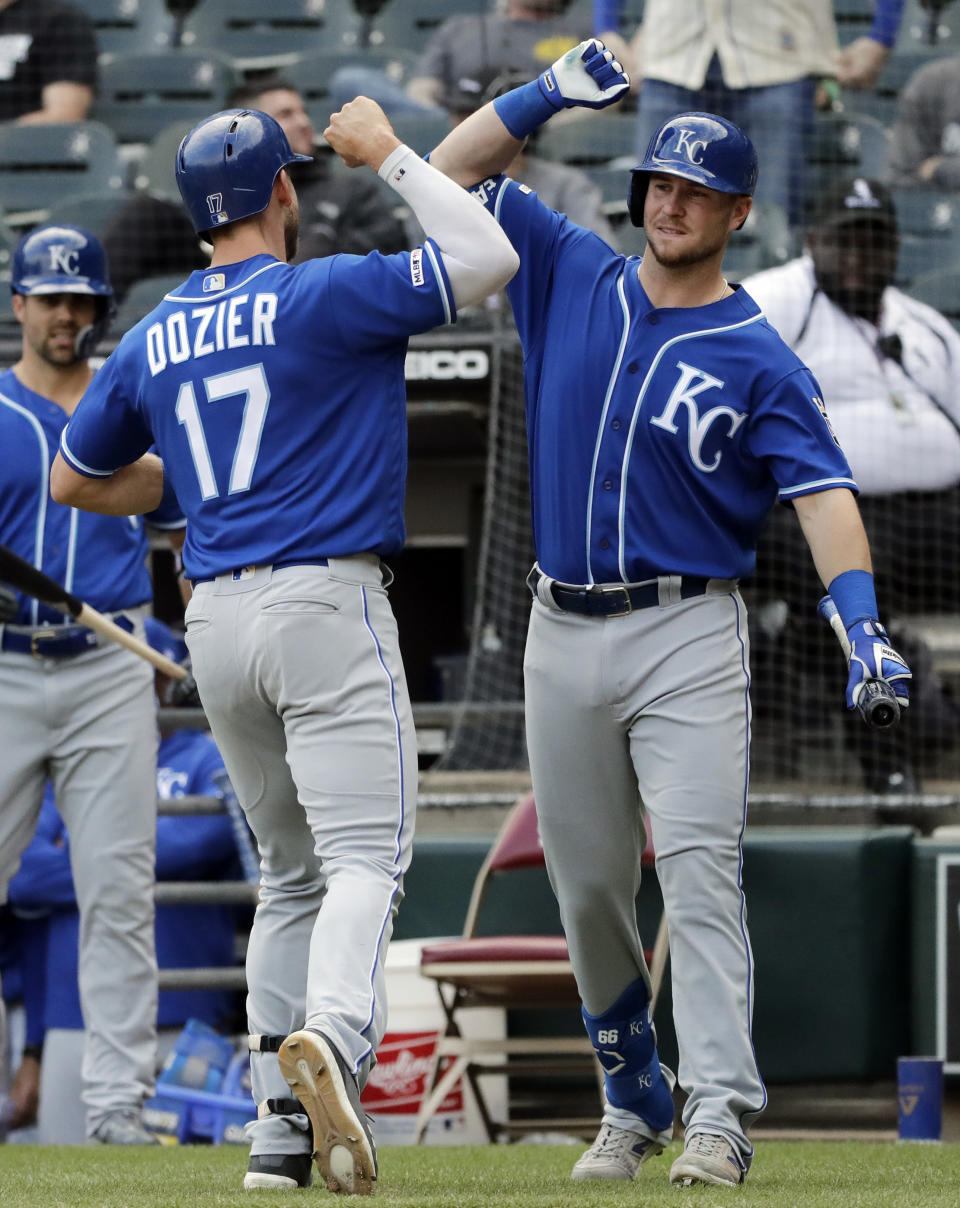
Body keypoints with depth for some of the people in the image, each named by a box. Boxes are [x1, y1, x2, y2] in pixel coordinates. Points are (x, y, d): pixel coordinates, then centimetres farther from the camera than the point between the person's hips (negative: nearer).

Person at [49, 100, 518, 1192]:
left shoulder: (153, 341, 13)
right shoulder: (322, 295, -5)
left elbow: (73, 480, 24)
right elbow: (485, 258, -8)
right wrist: (388, 157, 2)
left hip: (215, 620, 6)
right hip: (325, 602, -6)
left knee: (291, 874, 16)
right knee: (363, 855, -12)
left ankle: (279, 1131, 9)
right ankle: (331, 1033, -40)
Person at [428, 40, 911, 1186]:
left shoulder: (759, 360, -3)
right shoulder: (569, 276, 8)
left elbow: (822, 491, -12)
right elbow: (456, 169, 10)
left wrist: (860, 623, -27)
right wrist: (549, 93, -5)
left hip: (687, 634, -4)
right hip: (562, 636, 4)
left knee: (699, 872, -15)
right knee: (587, 888, 9)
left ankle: (718, 1116, -22)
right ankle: (632, 1103, 23)